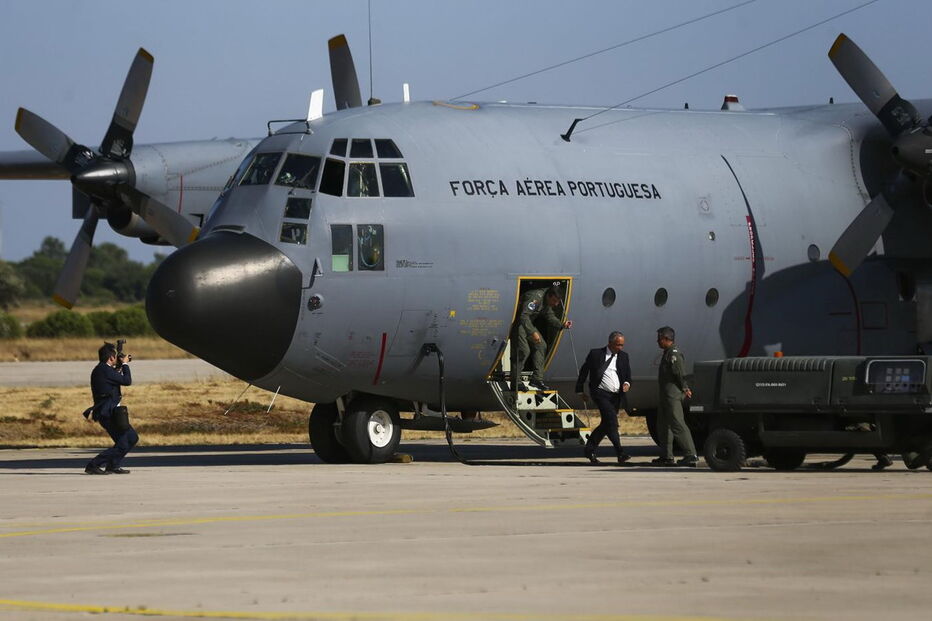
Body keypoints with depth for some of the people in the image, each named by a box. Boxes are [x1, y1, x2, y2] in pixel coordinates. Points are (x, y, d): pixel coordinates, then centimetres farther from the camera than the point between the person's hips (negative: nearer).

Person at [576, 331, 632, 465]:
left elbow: (628, 375, 17)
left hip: (616, 396, 5)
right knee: (611, 420, -20)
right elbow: (584, 370, 9)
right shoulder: (596, 354, 0)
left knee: (606, 424, 7)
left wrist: (627, 384, -7)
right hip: (601, 393, -5)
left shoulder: (623, 356, 12)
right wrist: (580, 390, 11)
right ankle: (620, 453, -24)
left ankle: (589, 450, 22)